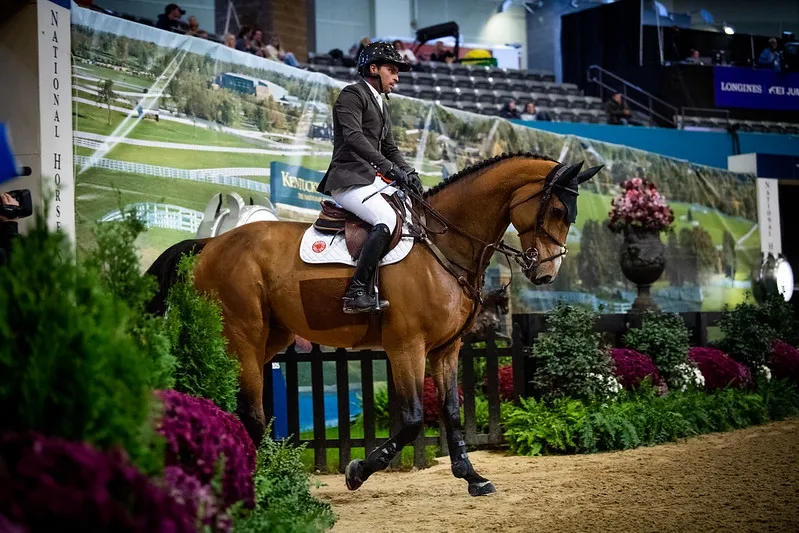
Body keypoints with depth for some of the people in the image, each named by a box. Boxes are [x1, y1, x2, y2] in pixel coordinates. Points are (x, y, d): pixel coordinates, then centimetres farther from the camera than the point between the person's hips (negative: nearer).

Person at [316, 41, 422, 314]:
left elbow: (389, 147, 26)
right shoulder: (352, 95, -6)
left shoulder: (382, 104, 24)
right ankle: (357, 293, -33)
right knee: (387, 220, -30)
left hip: (373, 178, 10)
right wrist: (390, 168, -29)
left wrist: (408, 172, 6)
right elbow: (353, 137, -21)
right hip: (349, 179, -10)